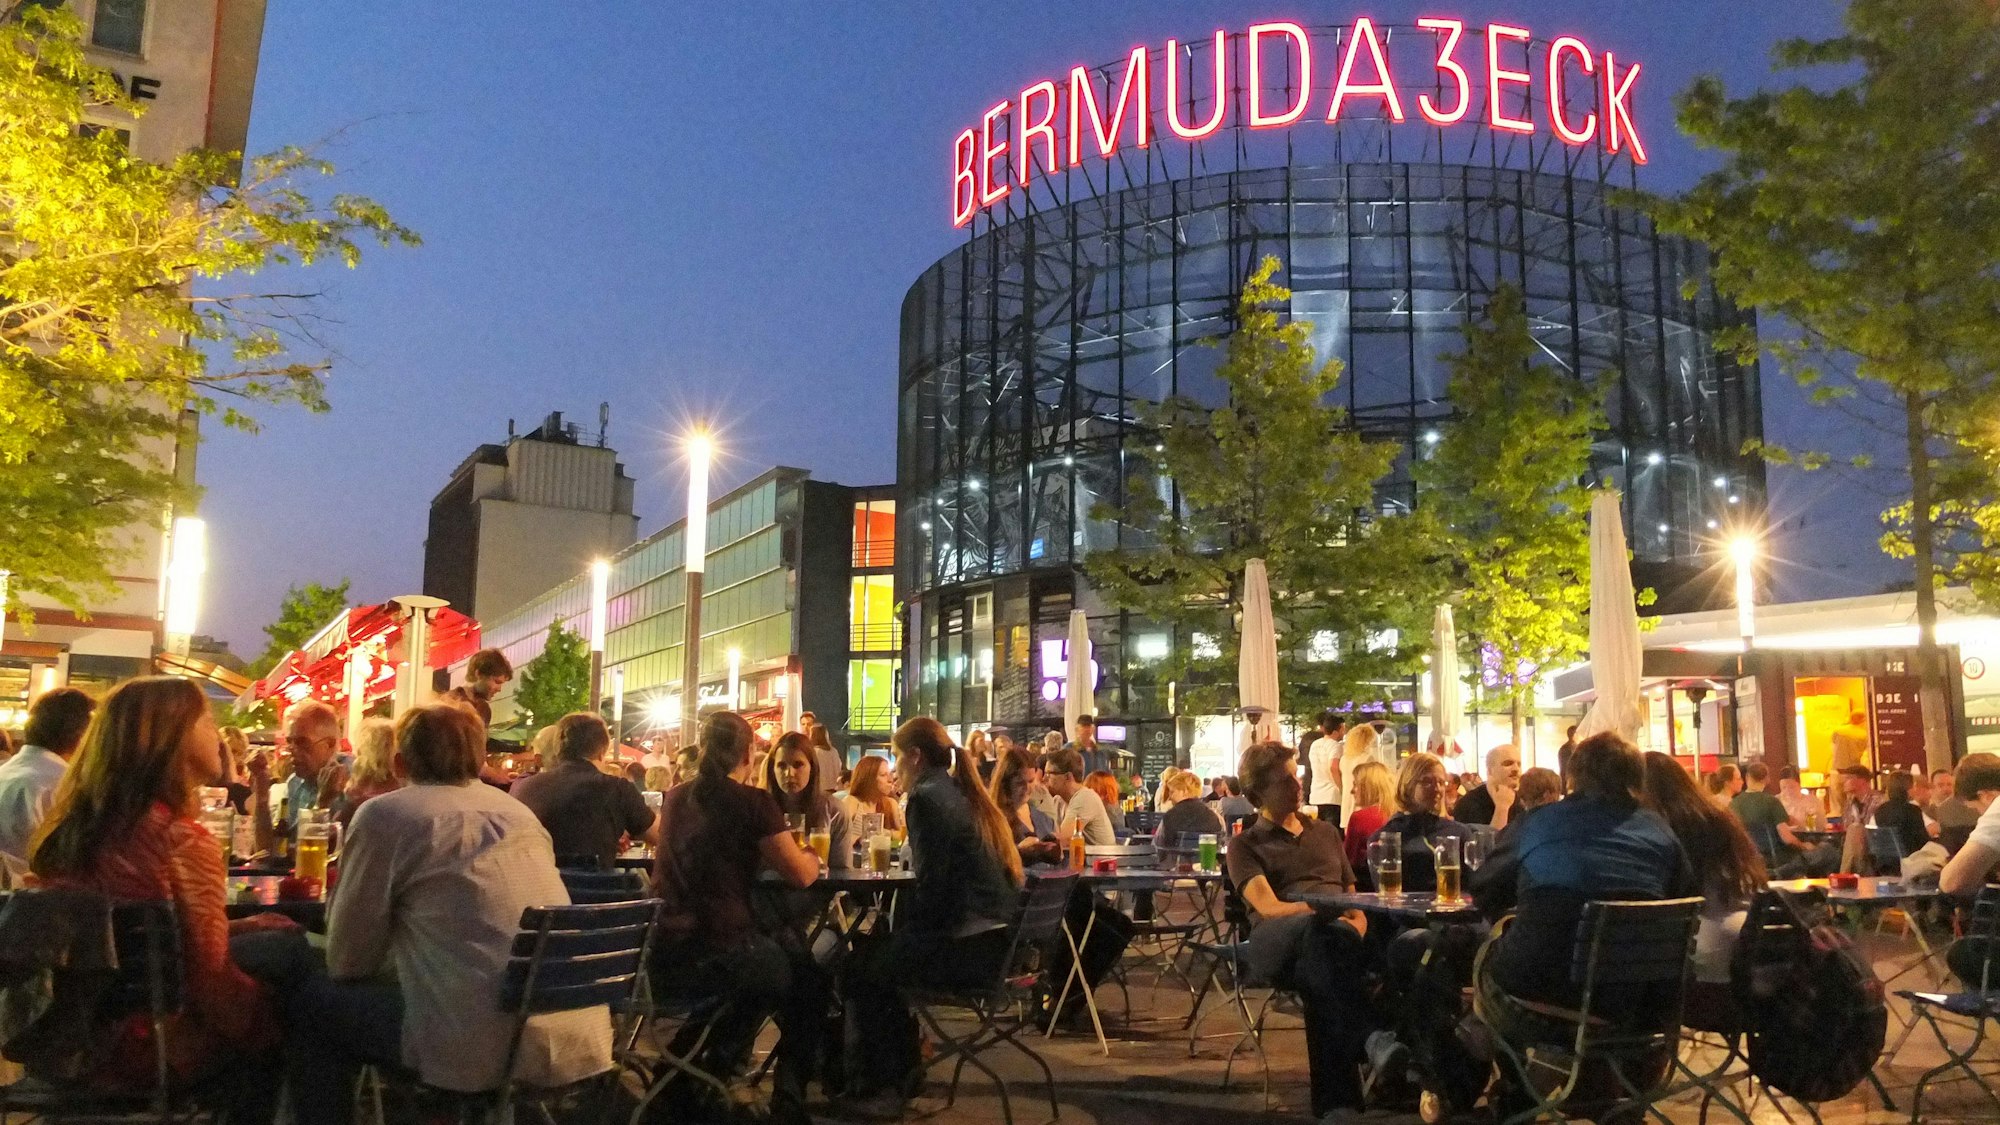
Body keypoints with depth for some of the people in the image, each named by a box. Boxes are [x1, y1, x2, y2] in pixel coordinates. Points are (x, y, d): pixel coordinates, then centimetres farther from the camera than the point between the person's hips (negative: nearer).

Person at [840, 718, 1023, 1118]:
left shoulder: (928, 796, -12)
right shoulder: (966, 794, 16)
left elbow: (930, 885, -17)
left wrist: (902, 924, 1)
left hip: (966, 946, -9)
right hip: (997, 940, 9)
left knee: (859, 967, 12)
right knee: (880, 950, 26)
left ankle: (880, 1088, 23)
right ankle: (902, 1068, 33)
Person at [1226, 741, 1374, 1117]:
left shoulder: (1325, 831, 32)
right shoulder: (1245, 844, 18)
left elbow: (1352, 899, 27)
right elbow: (1268, 907, -1)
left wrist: (1357, 924, -1)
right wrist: (1328, 908, -19)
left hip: (1328, 935, 3)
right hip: (1276, 941, -3)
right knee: (1324, 931, -42)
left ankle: (1335, 1095, -45)